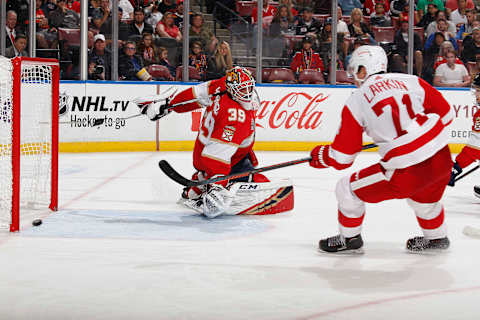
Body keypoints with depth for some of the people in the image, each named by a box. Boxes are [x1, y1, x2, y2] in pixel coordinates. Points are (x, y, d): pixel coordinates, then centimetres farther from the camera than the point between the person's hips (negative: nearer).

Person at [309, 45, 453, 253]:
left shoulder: (356, 100, 1)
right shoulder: (410, 80, 10)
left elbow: (342, 159, 2)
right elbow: (446, 113, 15)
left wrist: (319, 156, 24)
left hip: (407, 171, -6)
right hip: (442, 158, 6)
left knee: (347, 189, 14)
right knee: (423, 194, 38)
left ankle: (350, 239, 32)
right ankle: (436, 237, 55)